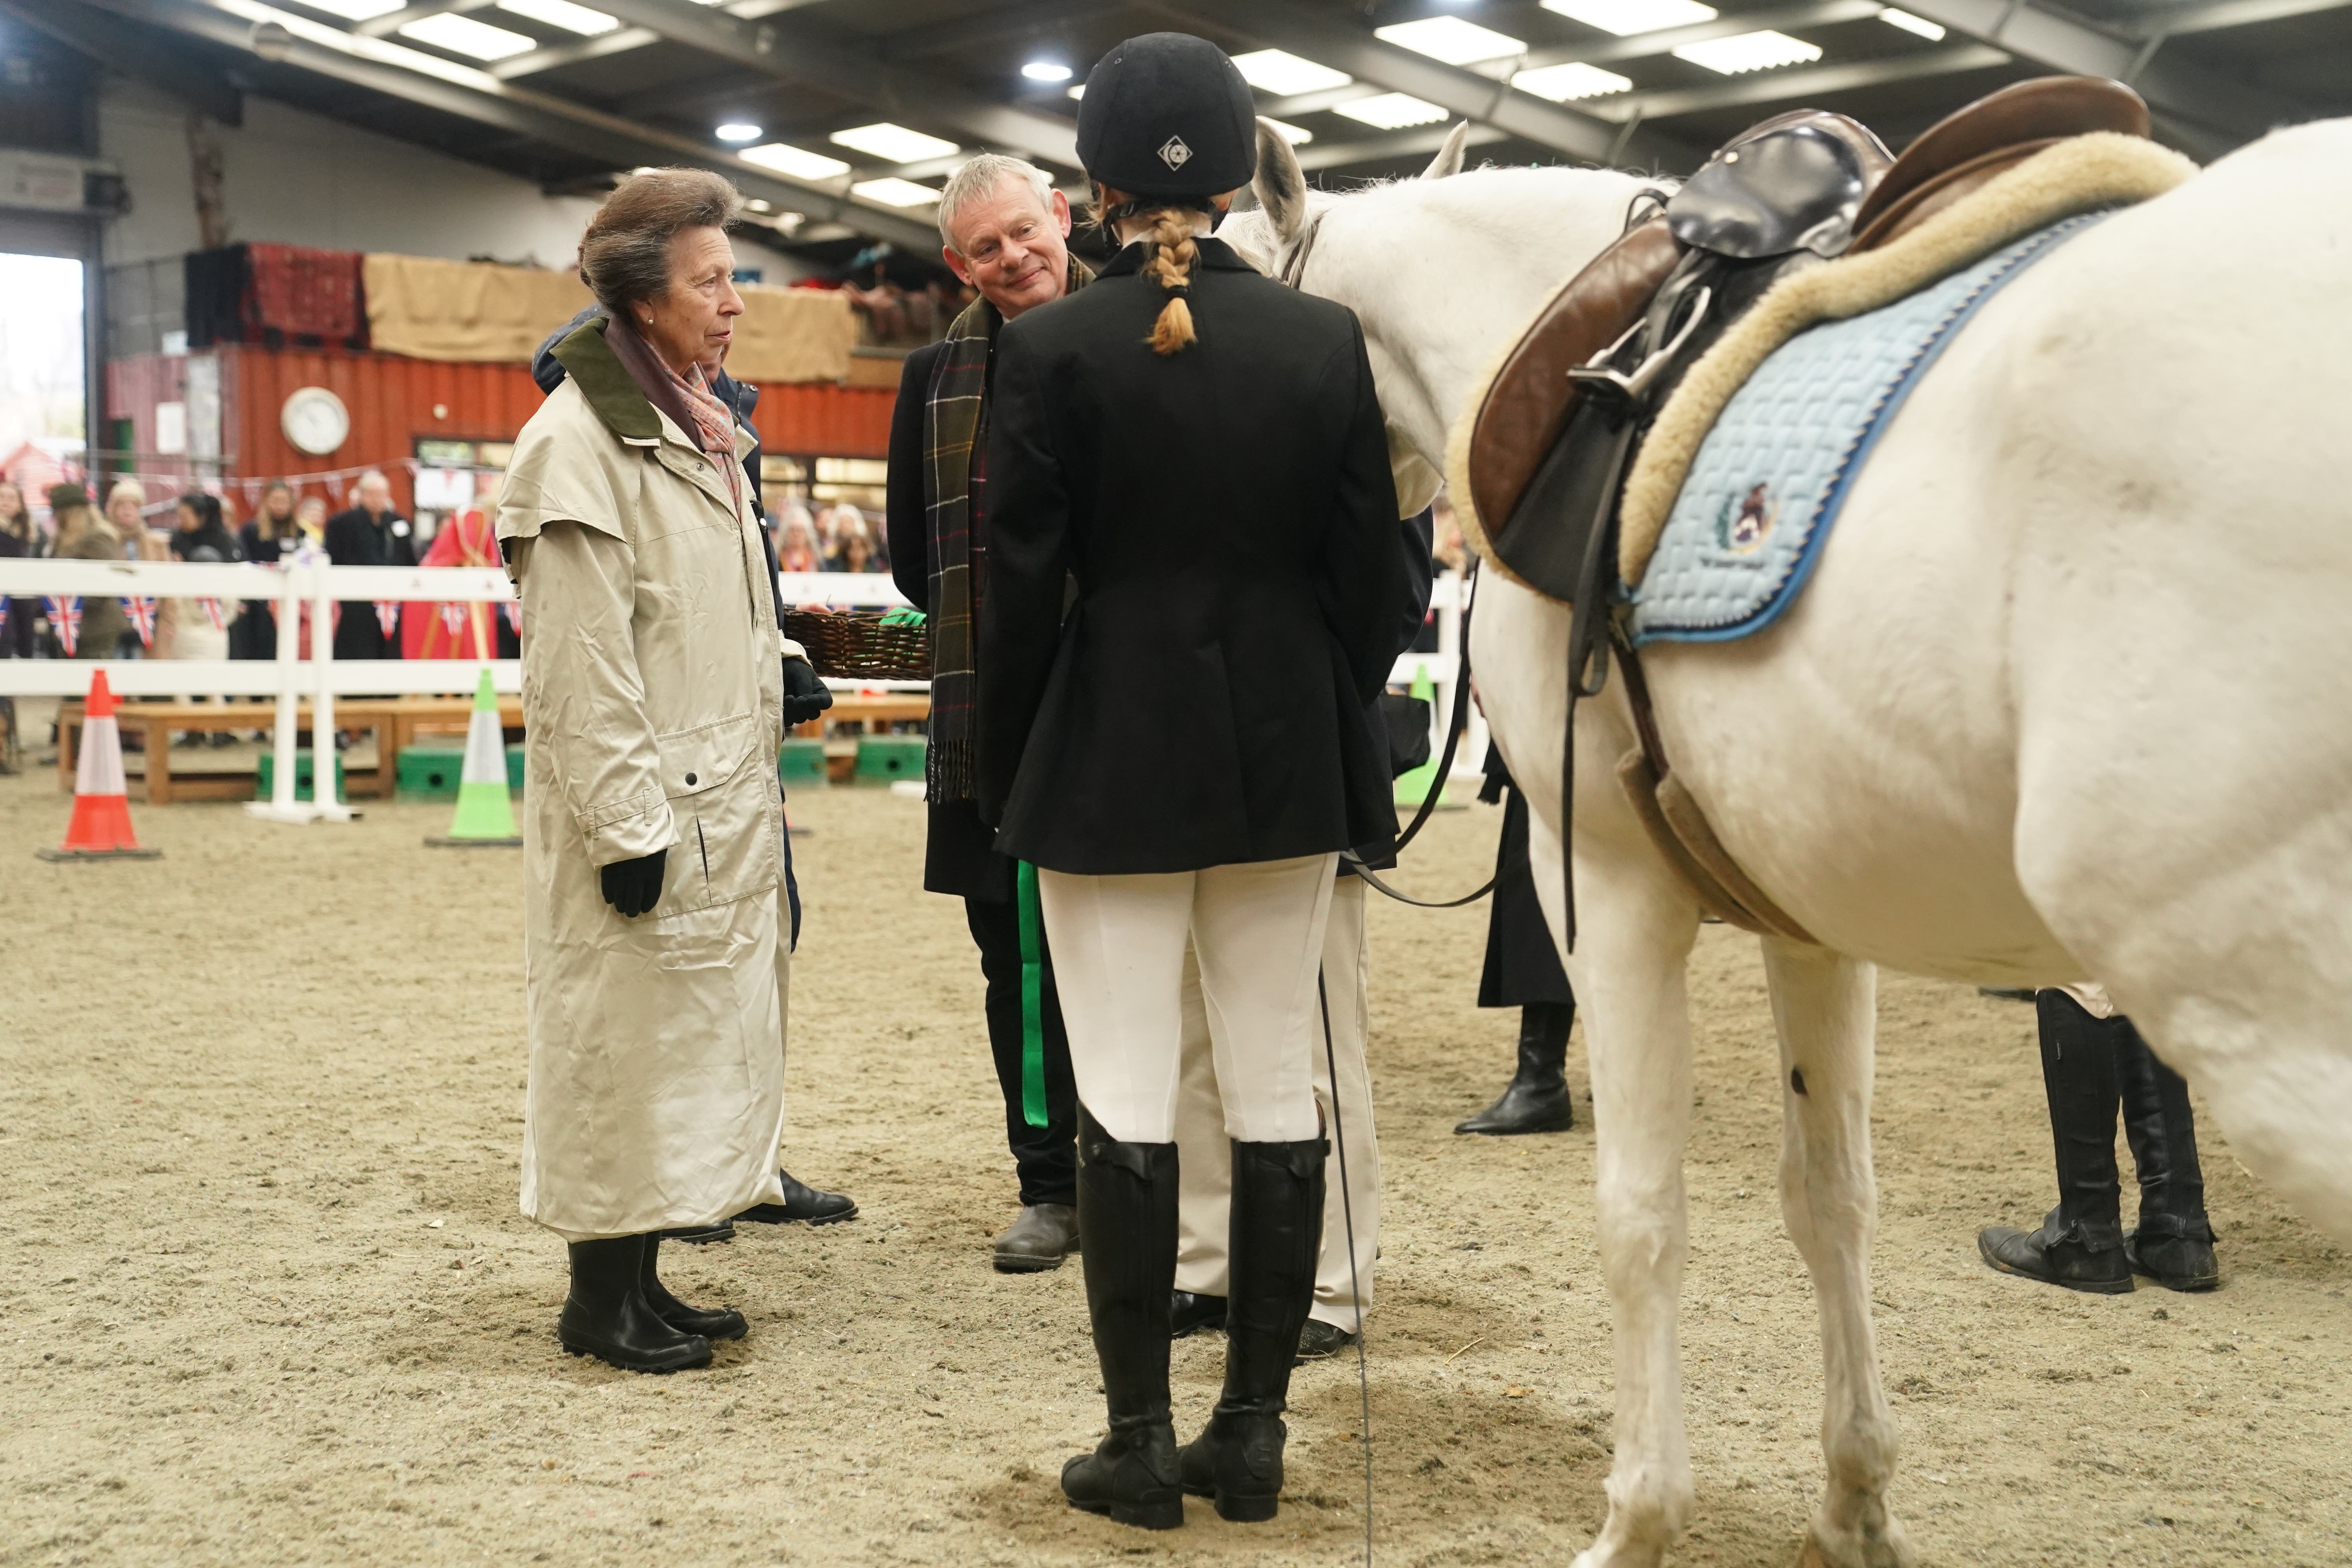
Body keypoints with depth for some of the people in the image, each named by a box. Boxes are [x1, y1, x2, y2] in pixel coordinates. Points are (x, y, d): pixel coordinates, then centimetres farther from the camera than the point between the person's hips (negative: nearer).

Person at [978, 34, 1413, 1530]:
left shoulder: (1052, 349, -8)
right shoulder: (1328, 339, -1)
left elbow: (1022, 583, -6)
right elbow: (1371, 574, 2)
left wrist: (1010, 776, 5)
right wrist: (1340, 741, 13)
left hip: (1110, 757, -2)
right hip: (1287, 756, 3)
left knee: (1126, 1102, 4)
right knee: (1279, 1092, 9)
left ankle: (1142, 1442, 10)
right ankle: (1255, 1431, 16)